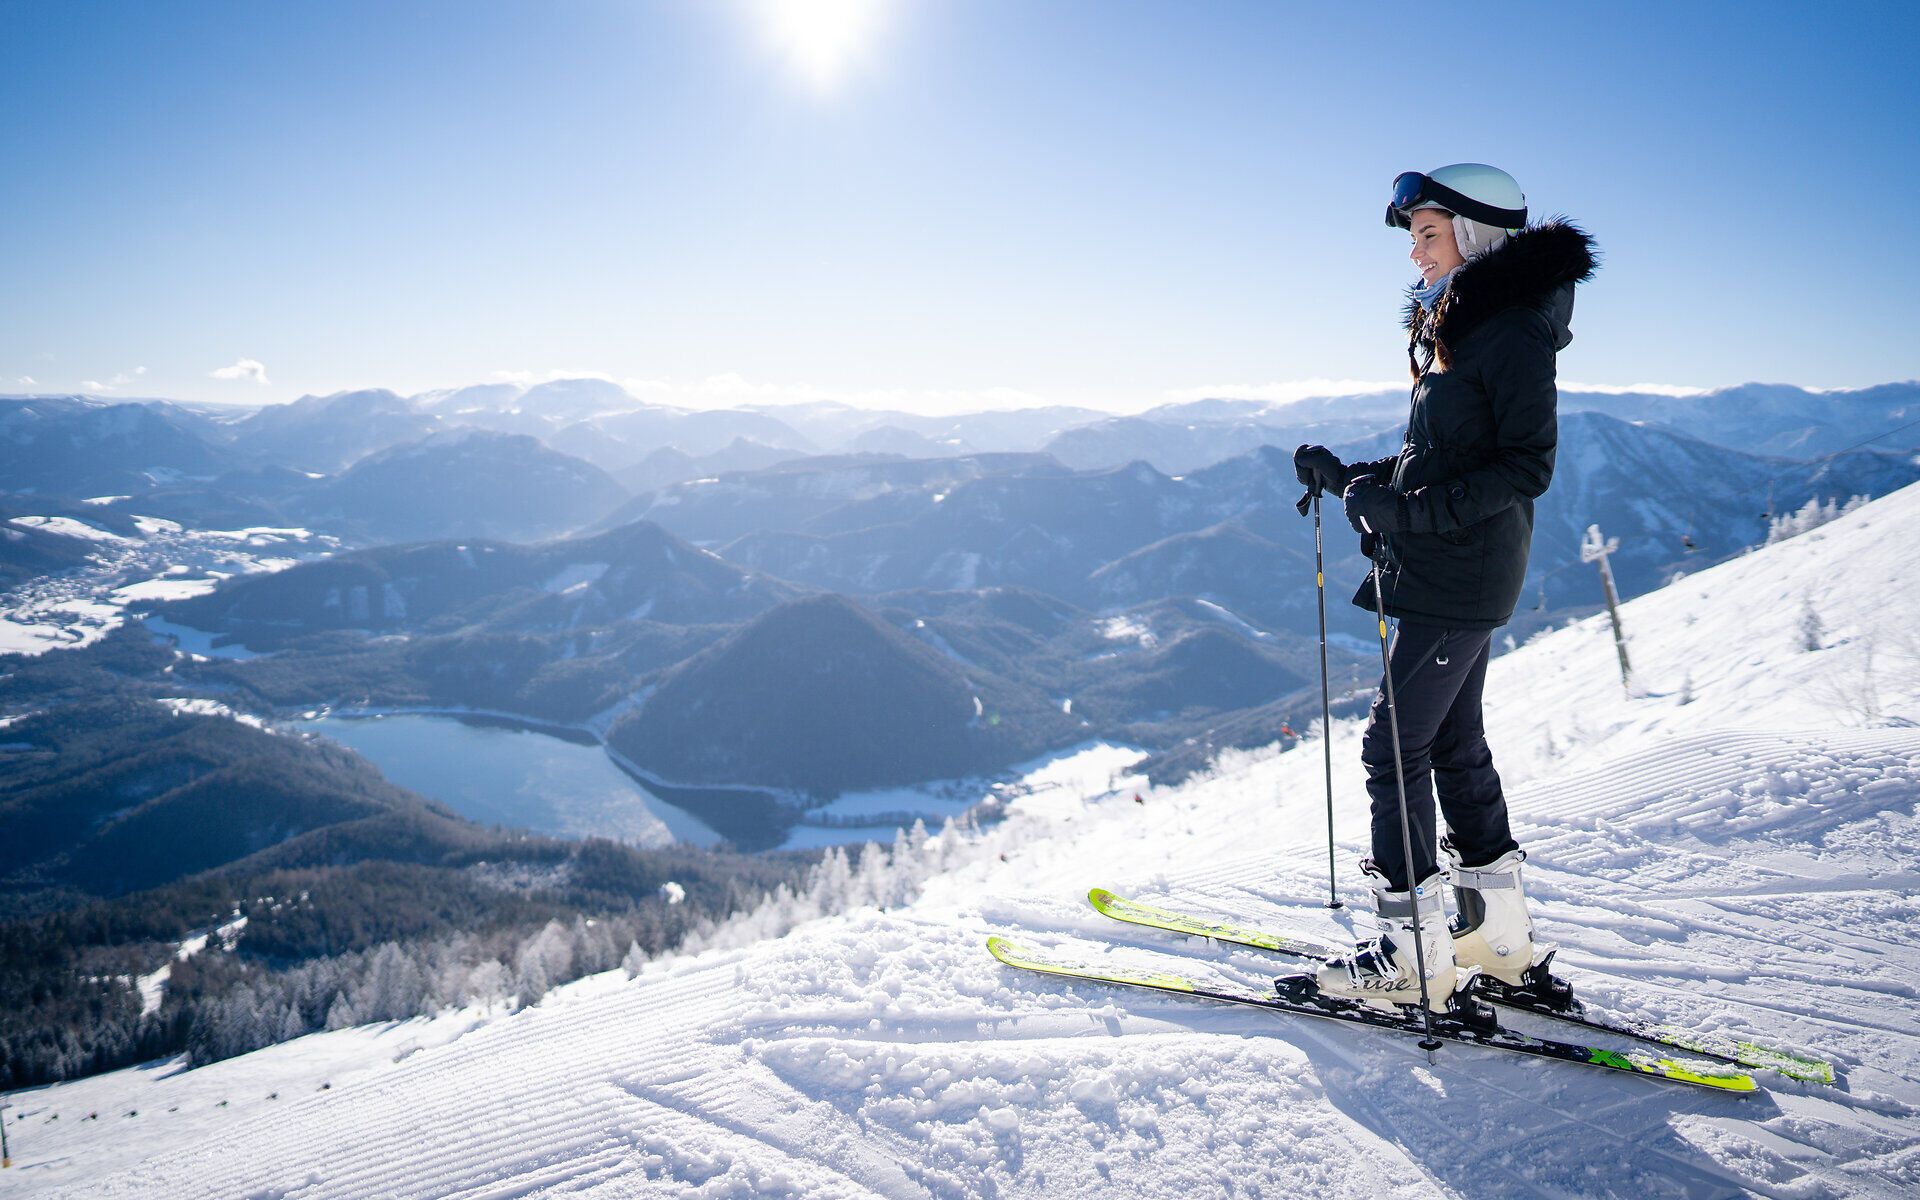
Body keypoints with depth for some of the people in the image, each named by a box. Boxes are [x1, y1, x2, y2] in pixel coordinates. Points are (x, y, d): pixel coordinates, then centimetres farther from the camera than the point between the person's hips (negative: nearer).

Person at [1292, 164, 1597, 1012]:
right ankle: (1498, 933, 26)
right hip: (1439, 574, 10)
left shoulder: (1512, 333, -13)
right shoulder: (1453, 329, 16)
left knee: (1394, 748, -7)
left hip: (1460, 581, -10)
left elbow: (1527, 467, -19)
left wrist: (1412, 511, -25)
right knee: (1453, 744, 15)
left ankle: (1413, 953, 2)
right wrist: (1349, 480, 12)